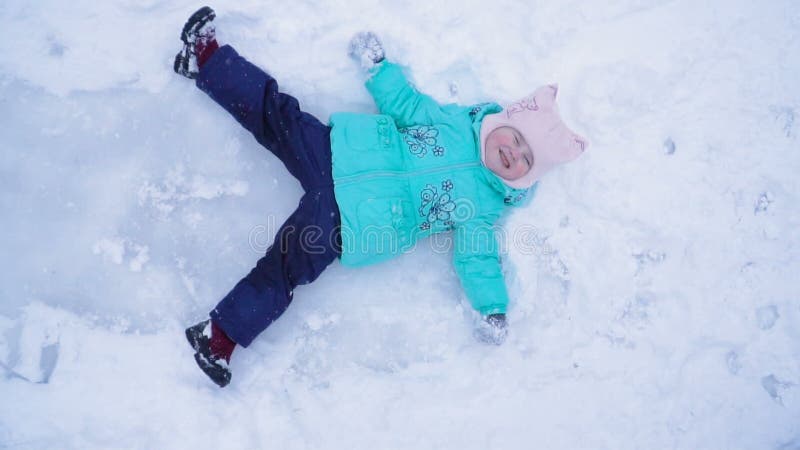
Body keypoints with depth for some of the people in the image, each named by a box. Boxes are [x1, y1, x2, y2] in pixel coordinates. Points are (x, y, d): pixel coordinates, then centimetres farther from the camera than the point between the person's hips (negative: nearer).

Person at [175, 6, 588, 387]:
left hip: (351, 224, -3)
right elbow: (405, 106, 14)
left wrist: (493, 310, -12)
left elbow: (477, 257, -1)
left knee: (287, 267, -19)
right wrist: (377, 64, 9)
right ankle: (205, 59, 10)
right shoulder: (457, 121, 5)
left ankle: (220, 337, -10)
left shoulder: (484, 206, 1)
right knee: (275, 114, -4)